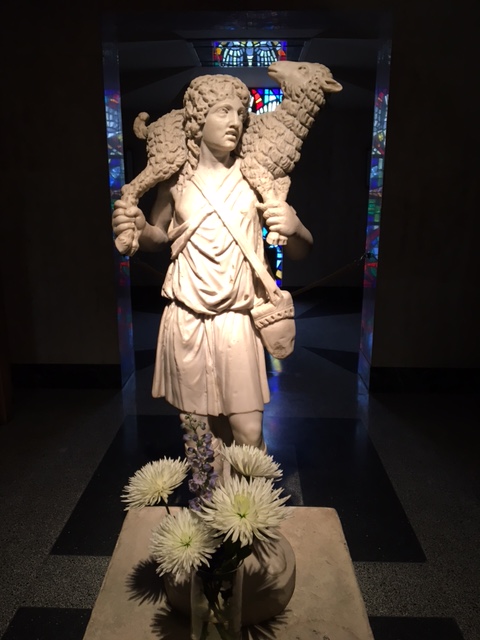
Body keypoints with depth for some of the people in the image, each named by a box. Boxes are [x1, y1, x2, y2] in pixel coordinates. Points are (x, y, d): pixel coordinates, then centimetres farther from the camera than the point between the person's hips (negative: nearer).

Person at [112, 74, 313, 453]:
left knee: (249, 433, -2)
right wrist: (137, 228, -6)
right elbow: (158, 236, 17)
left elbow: (300, 252, -1)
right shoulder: (177, 177, 2)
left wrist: (293, 226, -23)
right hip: (186, 320, 1)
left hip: (236, 321, -1)